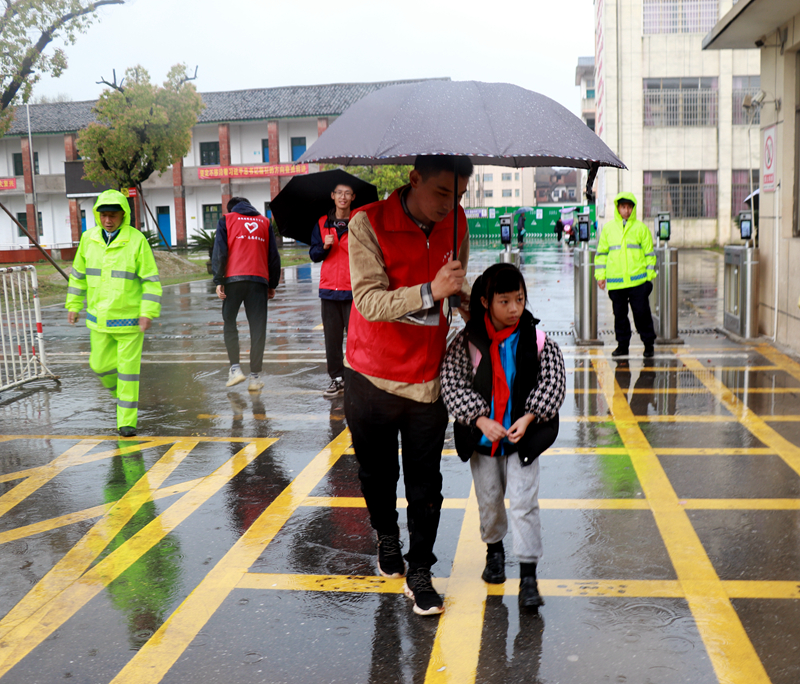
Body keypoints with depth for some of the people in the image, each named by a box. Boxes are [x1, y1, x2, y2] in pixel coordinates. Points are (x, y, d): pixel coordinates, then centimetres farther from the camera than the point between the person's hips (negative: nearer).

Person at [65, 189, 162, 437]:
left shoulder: (136, 240, -12)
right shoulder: (89, 239, 1)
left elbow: (151, 280, -11)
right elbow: (78, 274, 13)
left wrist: (148, 312, -18)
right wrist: (73, 305, 13)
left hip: (129, 317, -4)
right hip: (99, 316, 4)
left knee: (128, 368, -1)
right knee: (101, 364, 11)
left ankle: (127, 420, 9)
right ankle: (121, 395, 40)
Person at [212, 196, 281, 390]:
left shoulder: (226, 220, 11)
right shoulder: (265, 222, 18)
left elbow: (219, 251, 1)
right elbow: (273, 255, 15)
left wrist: (218, 281, -1)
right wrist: (272, 284, 19)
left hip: (234, 279, -1)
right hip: (259, 280, 2)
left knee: (229, 322, 12)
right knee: (258, 327, 3)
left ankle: (235, 367, -1)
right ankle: (255, 376, 2)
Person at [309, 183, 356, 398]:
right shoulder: (322, 223, 11)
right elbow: (314, 255, 10)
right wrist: (324, 247, -8)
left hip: (354, 289, -3)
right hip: (329, 288, 3)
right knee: (332, 338, 5)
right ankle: (337, 378, 14)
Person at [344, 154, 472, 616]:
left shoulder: (456, 223, -1)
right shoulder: (368, 224, -16)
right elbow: (369, 301, -26)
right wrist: (429, 291, -37)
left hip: (428, 376, 2)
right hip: (372, 375, -2)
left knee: (425, 483, 3)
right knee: (377, 473, 16)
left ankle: (420, 573, 18)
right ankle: (387, 537, 44)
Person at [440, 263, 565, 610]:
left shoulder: (537, 340, -7)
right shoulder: (466, 342, -9)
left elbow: (552, 385, -4)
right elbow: (453, 384, -10)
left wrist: (527, 418, -15)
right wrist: (481, 419, -18)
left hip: (523, 435, -1)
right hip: (482, 435, 1)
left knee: (524, 502, -6)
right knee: (489, 499, 15)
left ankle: (528, 577, 1)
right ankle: (494, 548, 42)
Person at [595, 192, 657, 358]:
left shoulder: (641, 228, 3)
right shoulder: (608, 228, 8)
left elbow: (649, 253, 7)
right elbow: (601, 252, 13)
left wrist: (650, 275, 2)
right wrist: (600, 275, 7)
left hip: (638, 281, -2)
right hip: (615, 281, 2)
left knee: (642, 313, -2)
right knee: (620, 314, 8)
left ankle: (649, 344, 11)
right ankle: (622, 345, 19)